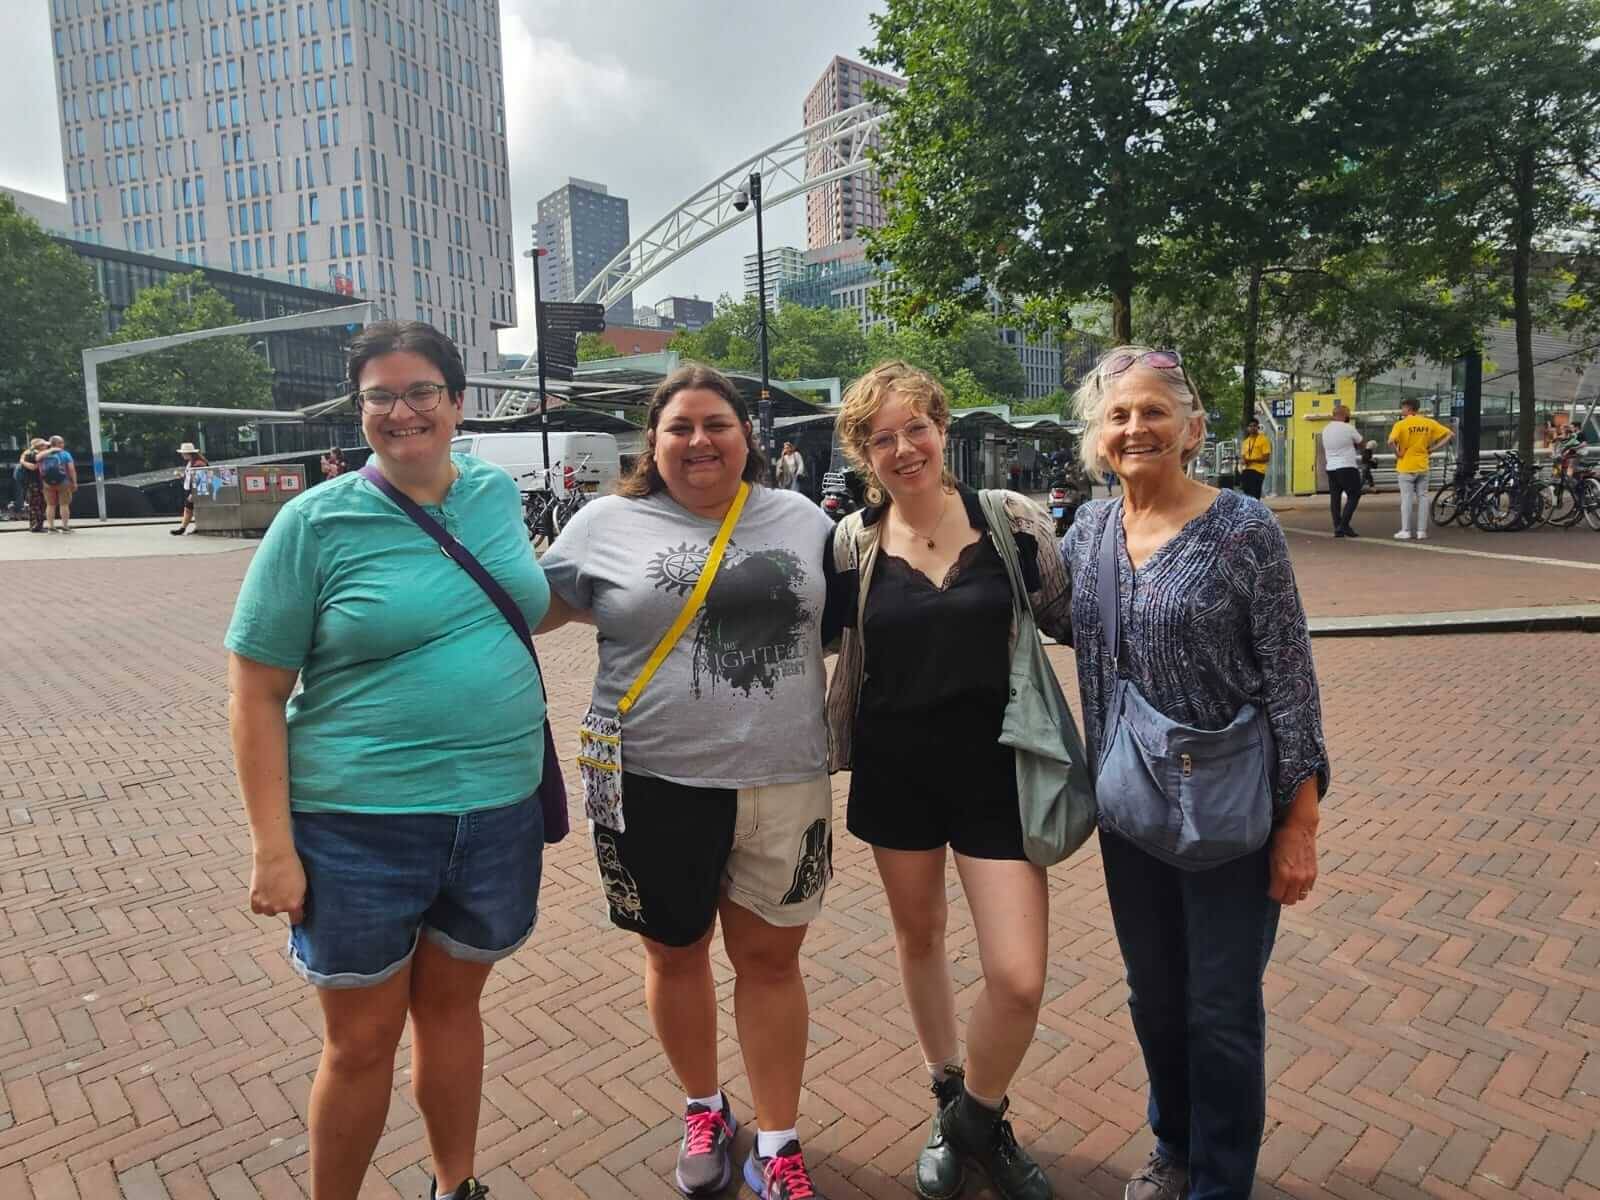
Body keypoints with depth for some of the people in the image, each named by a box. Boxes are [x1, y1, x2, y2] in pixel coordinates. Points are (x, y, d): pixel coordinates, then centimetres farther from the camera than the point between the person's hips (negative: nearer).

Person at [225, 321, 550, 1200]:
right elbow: (256, 692, -7)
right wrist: (272, 846, -10)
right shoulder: (317, 521, -9)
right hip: (359, 829, -3)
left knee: (451, 1007, 21)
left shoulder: (498, 493, 3)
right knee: (361, 1043, 12)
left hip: (498, 812, 4)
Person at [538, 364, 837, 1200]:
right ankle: (704, 1110, 44)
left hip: (781, 781, 1)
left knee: (770, 958, 12)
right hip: (653, 783, 0)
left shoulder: (802, 520, 6)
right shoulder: (608, 523, 0)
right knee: (675, 953, 16)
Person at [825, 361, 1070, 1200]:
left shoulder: (1014, 522, -6)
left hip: (995, 770, -1)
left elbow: (1070, 621, 4)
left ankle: (979, 1121, 29)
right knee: (918, 936, 19)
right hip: (895, 771, 2)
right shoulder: (851, 541, -4)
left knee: (1018, 980, -5)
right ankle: (947, 1105, 46)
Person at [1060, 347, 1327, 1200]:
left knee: (1222, 1011, 10)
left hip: (1229, 811, -4)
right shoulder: (1089, 529, 1)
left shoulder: (1243, 529, -12)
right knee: (1153, 997, 20)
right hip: (1129, 810, 5)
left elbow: (1290, 681, -11)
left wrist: (1301, 822, -11)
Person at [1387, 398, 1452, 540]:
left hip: (1406, 467, -4)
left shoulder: (1401, 424, -11)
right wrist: (1433, 448, 6)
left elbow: (1391, 441, -27)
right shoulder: (1428, 422, 5)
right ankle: (1421, 531, 9)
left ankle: (1406, 531, 2)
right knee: (1422, 498, 9)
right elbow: (1449, 434, 7)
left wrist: (1397, 453, -11)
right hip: (1422, 466, 4)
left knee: (1406, 499, 1)